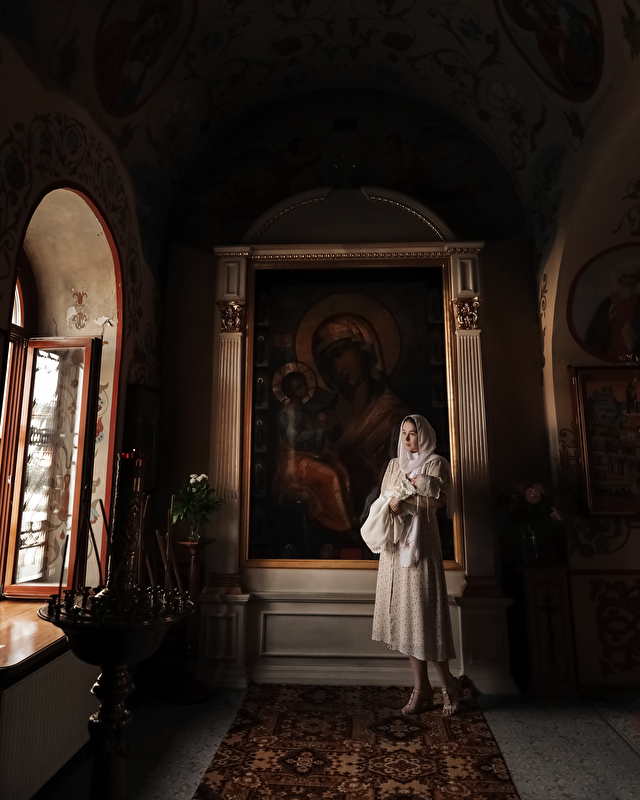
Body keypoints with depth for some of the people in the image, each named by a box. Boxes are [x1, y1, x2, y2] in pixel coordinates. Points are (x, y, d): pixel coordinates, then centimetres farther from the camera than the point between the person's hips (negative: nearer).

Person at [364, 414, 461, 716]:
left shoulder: (435, 463, 2)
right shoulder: (394, 464, 17)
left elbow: (437, 500, -11)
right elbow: (383, 500, 12)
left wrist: (403, 496, -11)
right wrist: (391, 503, -8)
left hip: (420, 543, -5)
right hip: (394, 544, 5)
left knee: (421, 612, -5)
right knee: (403, 612, 4)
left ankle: (448, 683, 12)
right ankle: (422, 687, 14)